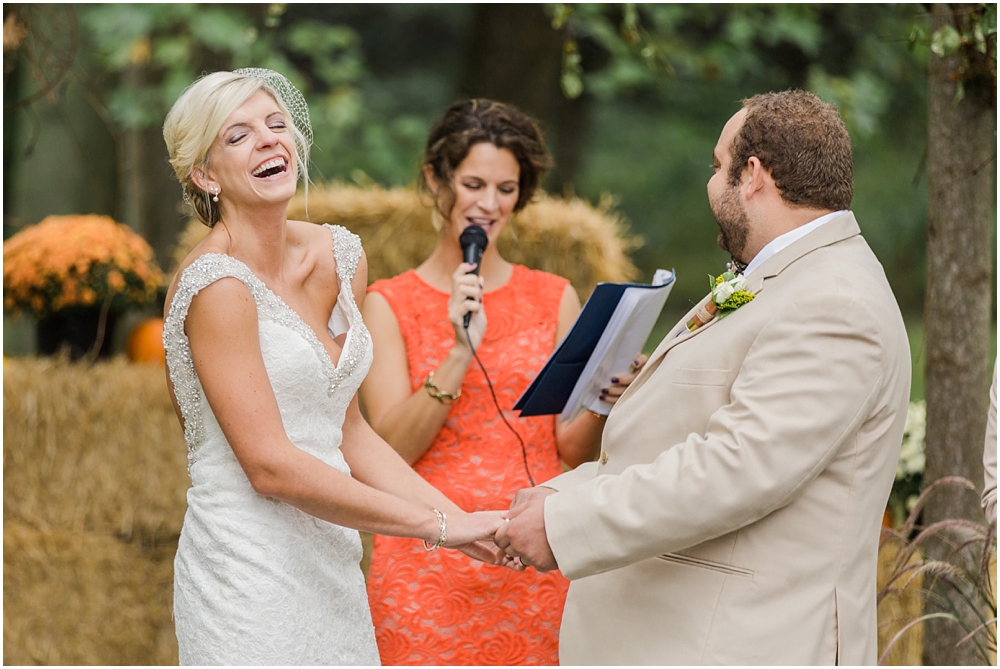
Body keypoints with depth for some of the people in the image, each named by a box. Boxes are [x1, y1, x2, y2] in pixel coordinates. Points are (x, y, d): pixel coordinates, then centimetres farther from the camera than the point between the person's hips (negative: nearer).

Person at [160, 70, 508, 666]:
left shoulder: (341, 256, 8)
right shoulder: (217, 283, -15)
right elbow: (270, 466, -19)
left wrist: (456, 515, 0)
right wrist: (434, 526, -17)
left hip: (331, 562, 7)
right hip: (248, 567, -7)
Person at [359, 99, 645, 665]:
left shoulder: (555, 298, 9)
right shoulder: (389, 304, 3)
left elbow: (574, 450, 6)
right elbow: (393, 447, -6)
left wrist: (605, 403, -15)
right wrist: (462, 350, -16)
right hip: (429, 565, -2)